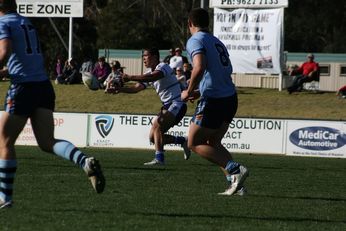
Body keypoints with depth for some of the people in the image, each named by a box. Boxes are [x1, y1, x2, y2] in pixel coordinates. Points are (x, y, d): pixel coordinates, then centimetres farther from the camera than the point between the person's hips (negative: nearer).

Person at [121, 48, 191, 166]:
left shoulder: (163, 67, -13)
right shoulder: (150, 73, 13)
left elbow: (152, 77, -34)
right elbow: (136, 88, 6)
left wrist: (130, 77, -34)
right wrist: (119, 89, -9)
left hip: (177, 104, -9)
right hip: (167, 106, 9)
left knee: (157, 125, -29)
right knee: (153, 137, 4)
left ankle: (159, 158, -32)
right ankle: (183, 141, 21)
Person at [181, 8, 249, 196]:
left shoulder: (195, 40, -6)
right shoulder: (216, 41, 19)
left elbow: (199, 67, -23)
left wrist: (189, 92, -9)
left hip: (213, 101, -8)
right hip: (230, 98, 8)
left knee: (194, 144, 4)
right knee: (213, 143, 19)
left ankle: (235, 169, -10)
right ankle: (235, 182, 5)